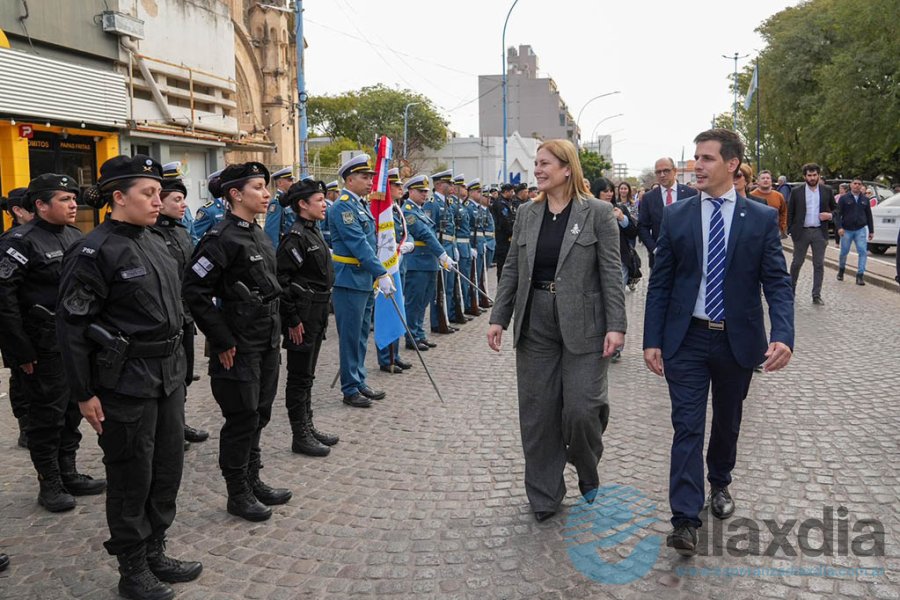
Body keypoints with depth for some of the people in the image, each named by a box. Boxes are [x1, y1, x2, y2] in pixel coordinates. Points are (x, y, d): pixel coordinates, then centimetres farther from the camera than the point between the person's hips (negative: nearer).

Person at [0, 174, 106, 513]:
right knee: (47, 415, 4)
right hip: (45, 349, -7)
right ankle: (49, 484, 19)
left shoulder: (76, 237, 10)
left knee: (73, 410, 15)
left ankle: (68, 474, 30)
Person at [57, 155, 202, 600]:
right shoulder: (95, 251, -14)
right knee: (131, 477, 6)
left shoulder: (154, 242, 10)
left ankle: (155, 553, 33)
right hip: (126, 381, -7)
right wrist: (84, 393, -13)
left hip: (168, 375, 8)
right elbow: (71, 325, -14)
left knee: (168, 468, 15)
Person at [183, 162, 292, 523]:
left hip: (266, 343, 8)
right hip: (239, 347, -8)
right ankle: (238, 494, 18)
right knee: (242, 419, 3)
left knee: (258, 415, 17)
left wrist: (274, 333, 16)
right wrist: (222, 340, -18)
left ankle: (253, 481, 32)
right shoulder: (223, 238, -17)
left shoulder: (258, 235, 11)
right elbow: (194, 291, -21)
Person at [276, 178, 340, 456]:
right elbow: (281, 278, -21)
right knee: (299, 376, 1)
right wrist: (292, 319, -19)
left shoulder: (313, 232, 12)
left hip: (317, 313, 9)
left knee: (306, 375, 17)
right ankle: (300, 436, 12)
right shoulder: (296, 236, -17)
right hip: (302, 316, -9)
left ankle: (308, 427, 28)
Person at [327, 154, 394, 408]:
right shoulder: (342, 207, -15)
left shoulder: (360, 206, 15)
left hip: (365, 281, 9)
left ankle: (359, 382, 26)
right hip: (349, 281, -9)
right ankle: (350, 390, 8)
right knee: (350, 337, -1)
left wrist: (377, 275, 13)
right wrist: (381, 274, -24)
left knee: (361, 335, 15)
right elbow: (358, 244, -22)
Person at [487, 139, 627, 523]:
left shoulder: (597, 213, -4)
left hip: (583, 327, -4)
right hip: (535, 326, 4)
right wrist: (498, 318, 5)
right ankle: (544, 495, 24)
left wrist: (616, 326, -12)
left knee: (581, 409, -5)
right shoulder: (527, 214, 9)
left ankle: (587, 470, 29)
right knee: (537, 414, 7)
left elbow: (611, 273, -6)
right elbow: (512, 270, 10)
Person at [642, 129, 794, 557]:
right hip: (687, 340, -1)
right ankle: (685, 521, -2)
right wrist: (652, 340, -5)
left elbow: (777, 283, -5)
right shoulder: (676, 216, -1)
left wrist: (783, 336, -21)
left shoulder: (762, 218, -2)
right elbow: (659, 283, 1)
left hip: (738, 341, 1)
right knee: (687, 427, -4)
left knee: (727, 422, 18)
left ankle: (720, 484, 44)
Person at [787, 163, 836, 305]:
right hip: (801, 232, -1)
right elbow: (790, 212, 4)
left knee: (819, 264, 2)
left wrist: (830, 215, -8)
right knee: (797, 262, 7)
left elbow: (834, 208, 14)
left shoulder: (827, 191, 5)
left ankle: (816, 295, 7)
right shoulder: (797, 192, 1)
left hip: (820, 232, 1)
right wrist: (791, 230, -4)